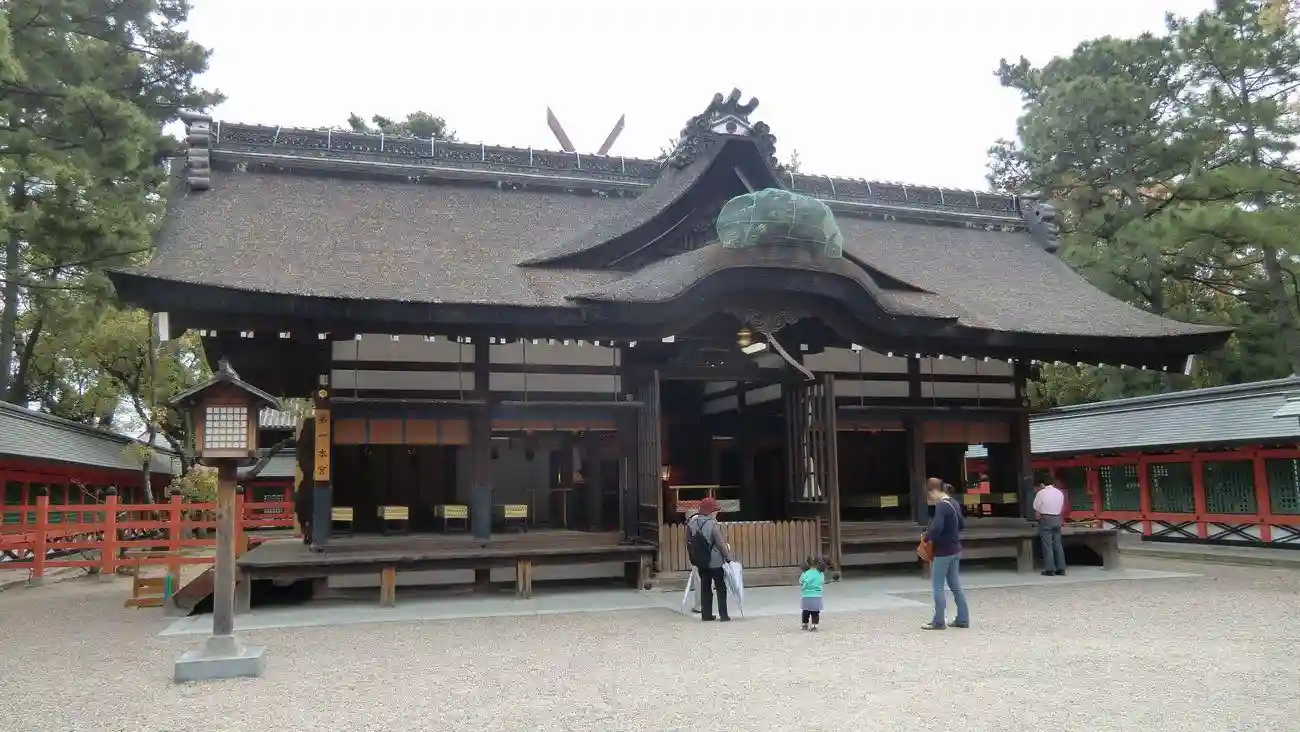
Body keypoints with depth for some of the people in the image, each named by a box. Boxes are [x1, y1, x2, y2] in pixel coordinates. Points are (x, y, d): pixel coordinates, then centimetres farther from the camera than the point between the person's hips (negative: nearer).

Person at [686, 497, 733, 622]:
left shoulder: (691, 523, -1)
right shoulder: (712, 524, -19)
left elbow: (688, 542, 7)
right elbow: (721, 543, -15)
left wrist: (693, 556, 17)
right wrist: (728, 557, -3)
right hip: (715, 561, -6)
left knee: (705, 587, 13)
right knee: (721, 588, 6)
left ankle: (706, 614, 16)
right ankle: (723, 615, 7)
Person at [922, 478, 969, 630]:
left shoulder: (941, 506, -19)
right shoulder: (953, 503, 9)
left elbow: (936, 528, -29)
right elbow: (962, 523, 20)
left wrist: (927, 537, -12)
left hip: (943, 552, -9)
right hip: (955, 550, 9)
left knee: (938, 586, -1)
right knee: (955, 585, 14)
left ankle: (938, 622, 3)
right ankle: (963, 619, 17)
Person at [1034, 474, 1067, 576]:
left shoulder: (1041, 492, -9)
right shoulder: (1060, 493, 5)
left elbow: (1036, 509, -6)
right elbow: (1061, 508, 8)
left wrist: (1039, 517, 6)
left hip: (1045, 519, -5)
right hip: (1057, 519, 5)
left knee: (1047, 545, -3)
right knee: (1058, 544, 9)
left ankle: (1049, 569, -5)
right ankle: (1061, 568, 10)